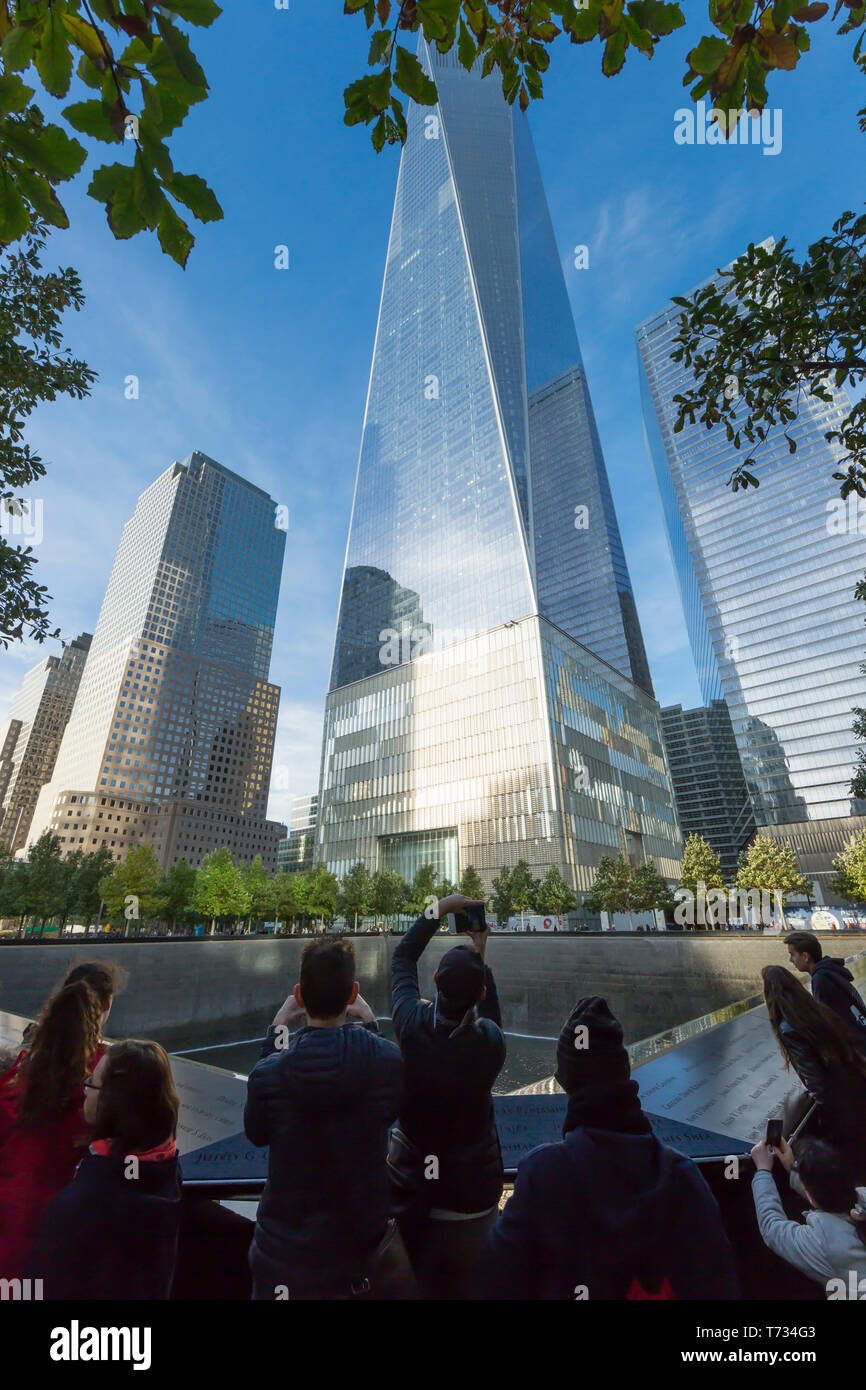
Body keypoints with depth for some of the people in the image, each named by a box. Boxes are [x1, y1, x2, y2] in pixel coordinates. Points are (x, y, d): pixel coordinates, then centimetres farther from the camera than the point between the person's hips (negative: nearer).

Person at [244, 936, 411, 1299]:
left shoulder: (268, 1074, -25)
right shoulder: (387, 1059, -23)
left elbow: (256, 1133, -2)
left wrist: (276, 1031, -4)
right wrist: (370, 1024, 2)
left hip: (287, 1251, 0)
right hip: (368, 1239, 1)